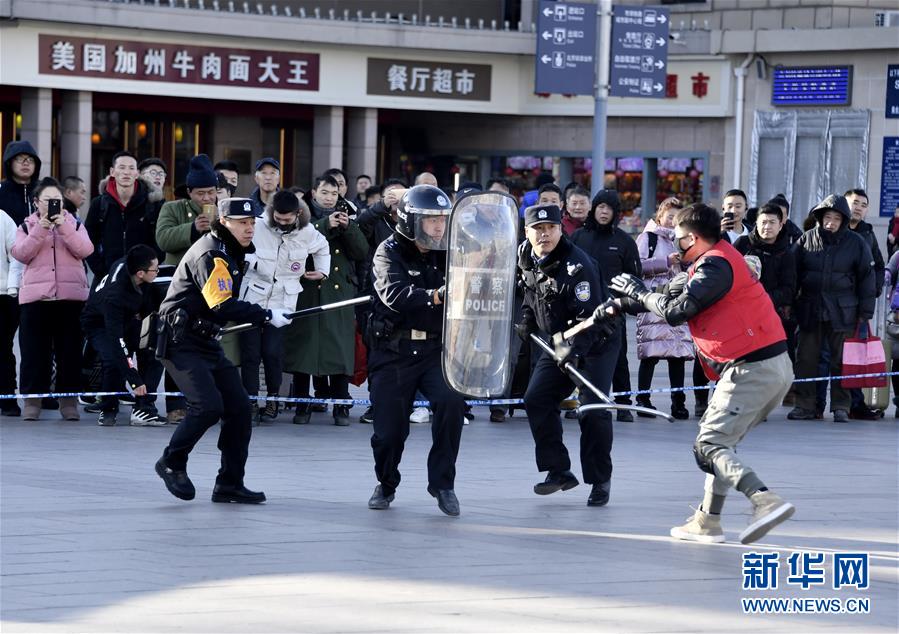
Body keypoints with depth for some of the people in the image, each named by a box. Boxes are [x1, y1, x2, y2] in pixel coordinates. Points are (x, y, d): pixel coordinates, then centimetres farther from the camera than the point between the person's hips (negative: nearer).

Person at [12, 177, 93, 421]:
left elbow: (85, 250, -5)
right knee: (34, 351, -1)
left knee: (70, 350, 1)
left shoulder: (74, 224, 13)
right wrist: (41, 229, -13)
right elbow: (21, 254, -5)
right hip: (35, 297, 0)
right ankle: (32, 400, 5)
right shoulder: (27, 227, 13)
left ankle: (68, 400, 7)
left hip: (71, 297, 0)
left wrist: (63, 227, -13)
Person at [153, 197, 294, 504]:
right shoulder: (208, 255, -18)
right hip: (181, 343, -10)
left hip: (207, 342, 10)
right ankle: (172, 463, 0)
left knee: (239, 408, 2)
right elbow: (223, 306, -28)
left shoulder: (232, 252, 13)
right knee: (208, 405, -21)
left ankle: (230, 484, 8)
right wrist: (267, 316, -26)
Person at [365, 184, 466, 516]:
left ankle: (442, 482, -10)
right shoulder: (390, 253, -6)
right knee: (389, 429, -2)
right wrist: (434, 297, -41)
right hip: (393, 353, -2)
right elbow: (395, 295, -25)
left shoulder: (446, 255, 6)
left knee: (451, 401, -24)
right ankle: (386, 484, 30)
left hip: (435, 351, 2)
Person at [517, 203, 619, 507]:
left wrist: (575, 351, -39)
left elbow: (589, 316, -30)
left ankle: (600, 481, -3)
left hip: (596, 342, -8)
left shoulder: (576, 265, -27)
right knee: (536, 400, -2)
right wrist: (527, 318, 8)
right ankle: (558, 471, 9)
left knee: (592, 410, -16)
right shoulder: (525, 256, -2)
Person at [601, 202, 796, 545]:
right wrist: (621, 305, 20)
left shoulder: (716, 266, -14)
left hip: (752, 370, -10)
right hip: (775, 367, 10)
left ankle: (765, 501, -28)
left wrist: (637, 292, 0)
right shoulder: (712, 261, 18)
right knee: (719, 439, 20)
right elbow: (671, 292, 24)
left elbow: (675, 310, -16)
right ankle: (708, 520, 25)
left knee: (708, 446, -10)